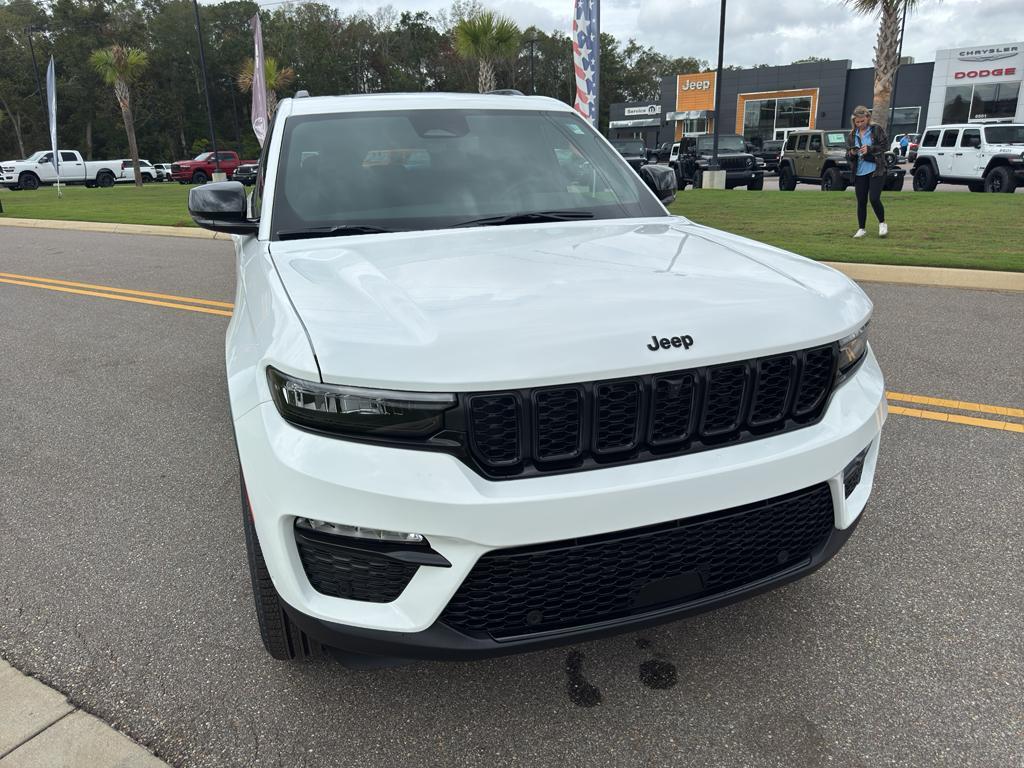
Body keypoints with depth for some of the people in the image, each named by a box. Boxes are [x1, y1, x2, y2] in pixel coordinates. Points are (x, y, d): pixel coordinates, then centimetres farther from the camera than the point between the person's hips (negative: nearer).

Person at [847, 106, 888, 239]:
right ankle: (861, 229, 18)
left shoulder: (876, 129, -1)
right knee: (861, 201, 7)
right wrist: (851, 153, -12)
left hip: (876, 170, -4)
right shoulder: (852, 134, 9)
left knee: (874, 198, -13)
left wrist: (869, 149, -17)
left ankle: (882, 223, 10)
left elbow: (884, 145, -5)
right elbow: (847, 153, 10)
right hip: (859, 172, 4)